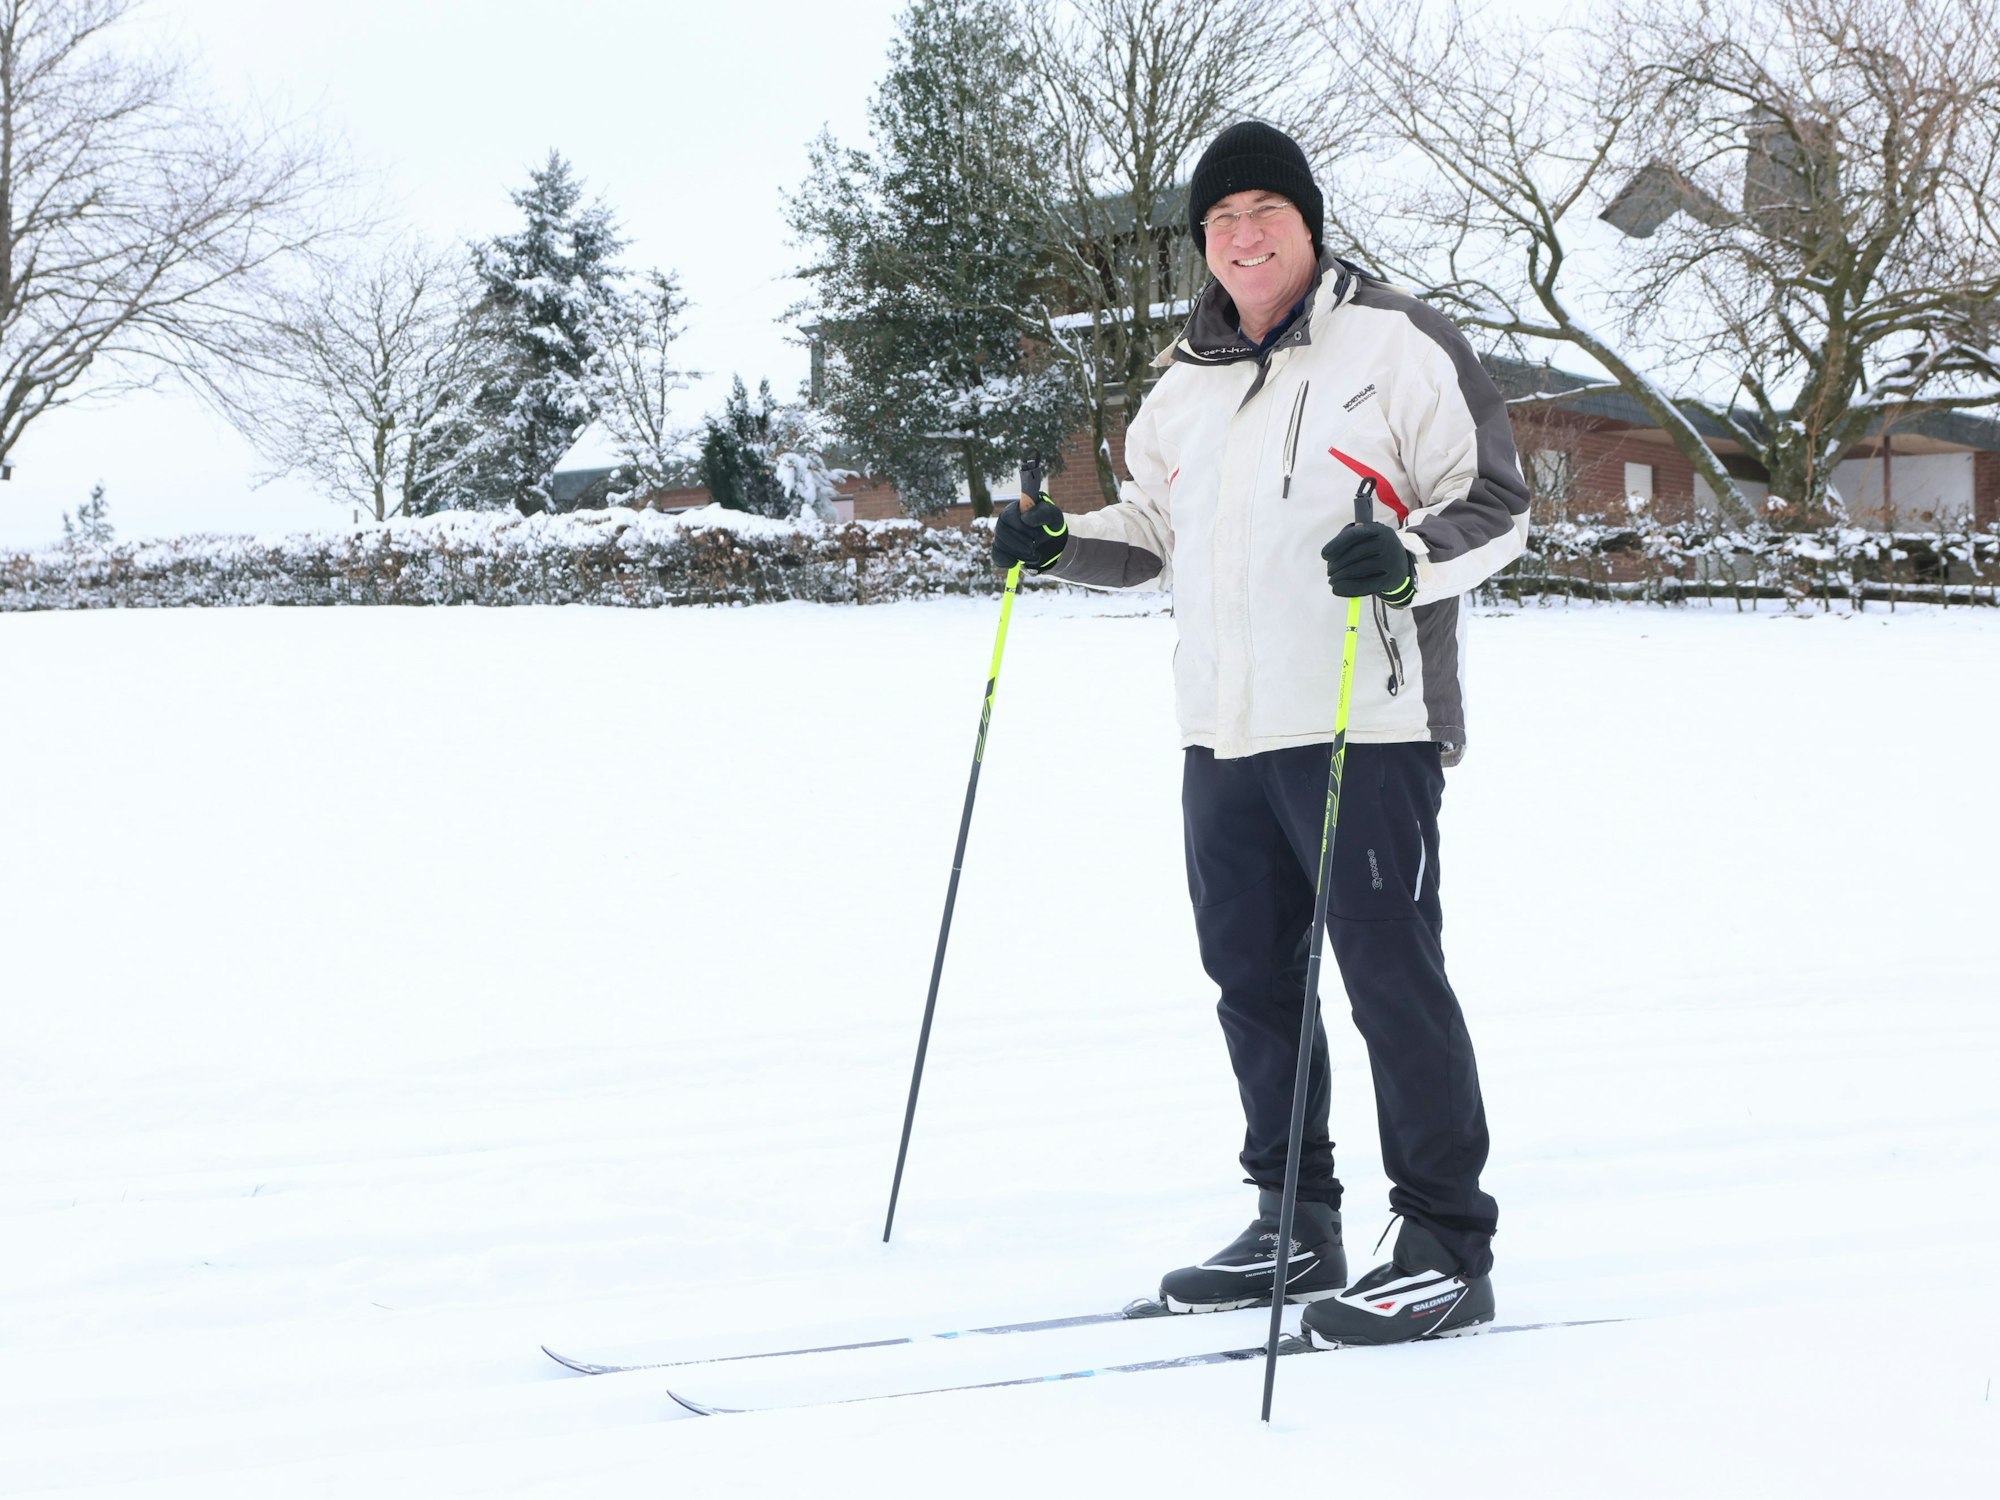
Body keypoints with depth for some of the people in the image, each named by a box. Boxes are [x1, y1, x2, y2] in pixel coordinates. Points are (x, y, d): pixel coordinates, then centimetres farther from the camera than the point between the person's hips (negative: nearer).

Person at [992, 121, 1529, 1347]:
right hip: (1224, 736, 7)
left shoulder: (1397, 342, -3)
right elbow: (1154, 533, 28)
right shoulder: (1187, 383, 17)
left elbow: (1498, 502, -4)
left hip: (1365, 729, -7)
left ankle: (1450, 1249, 4)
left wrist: (1408, 557, -22)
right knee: (1252, 978, 11)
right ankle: (1296, 1231, 23)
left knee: (1391, 977, -5)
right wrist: (1058, 544, 11)